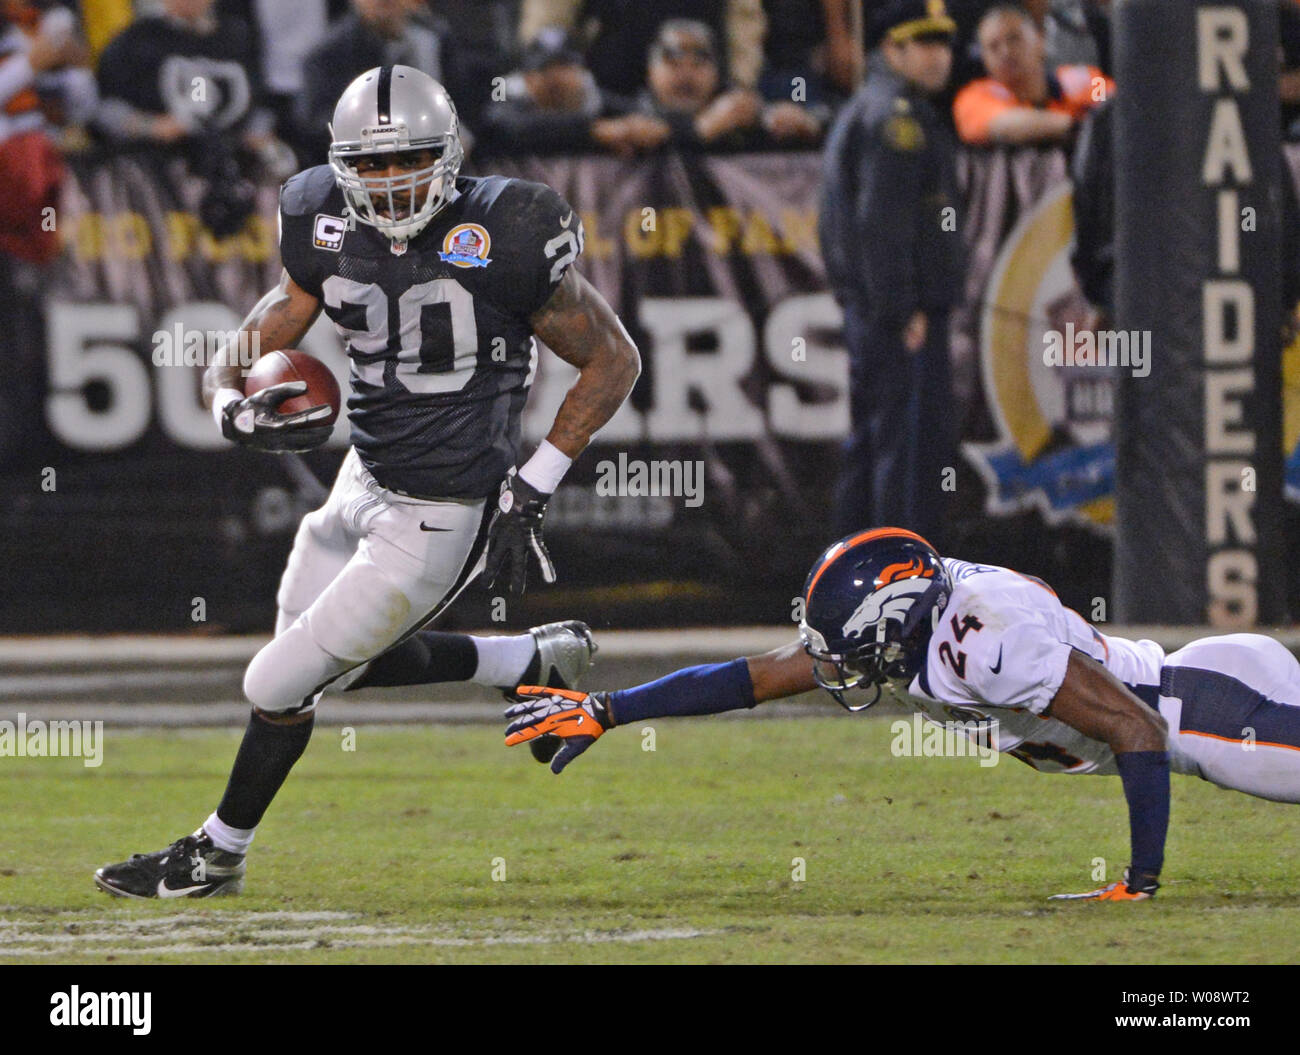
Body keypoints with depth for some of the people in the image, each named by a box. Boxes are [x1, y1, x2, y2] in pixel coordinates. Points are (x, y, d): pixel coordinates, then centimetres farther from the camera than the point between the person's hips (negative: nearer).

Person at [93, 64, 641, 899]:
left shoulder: (507, 241, -21)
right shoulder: (331, 237, -5)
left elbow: (615, 361, -10)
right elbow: (236, 359, 2)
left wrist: (532, 488, -13)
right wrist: (238, 408, -23)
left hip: (438, 519, -7)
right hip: (364, 484, 7)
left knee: (280, 686, 0)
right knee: (354, 663, 25)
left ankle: (217, 857, 24)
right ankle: (535, 660, 41)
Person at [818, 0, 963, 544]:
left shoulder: (858, 111, 21)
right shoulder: (897, 115, -13)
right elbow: (883, 219, -21)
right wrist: (904, 310, -21)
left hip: (866, 310, 11)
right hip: (904, 310, -11)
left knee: (870, 444, 14)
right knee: (918, 442, -10)